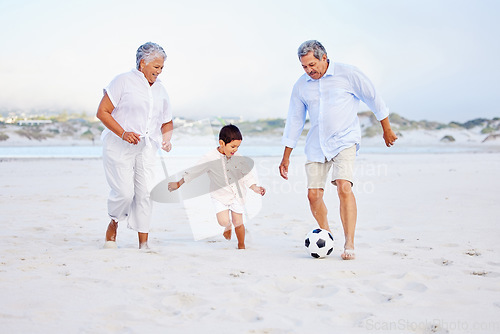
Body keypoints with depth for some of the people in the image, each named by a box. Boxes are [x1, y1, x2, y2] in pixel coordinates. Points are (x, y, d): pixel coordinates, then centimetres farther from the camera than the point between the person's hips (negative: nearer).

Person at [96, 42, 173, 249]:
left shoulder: (160, 90, 16)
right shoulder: (123, 81, -2)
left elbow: (167, 122, 25)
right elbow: (102, 112, -7)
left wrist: (166, 139, 2)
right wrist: (123, 133, -18)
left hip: (146, 148, 5)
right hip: (119, 146, -5)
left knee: (145, 192, -4)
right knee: (124, 192, -12)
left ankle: (143, 243, 1)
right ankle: (113, 226, 18)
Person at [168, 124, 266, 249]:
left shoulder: (238, 158, -7)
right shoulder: (210, 158, -14)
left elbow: (247, 174, 1)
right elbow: (193, 172, -4)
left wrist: (254, 187, -14)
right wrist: (178, 184, 4)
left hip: (237, 194, 1)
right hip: (220, 195, -1)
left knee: (238, 222, 0)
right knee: (223, 220, -16)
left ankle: (241, 245, 25)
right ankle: (228, 226, 23)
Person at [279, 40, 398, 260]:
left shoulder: (348, 74, -4)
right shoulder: (301, 86, 7)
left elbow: (374, 99, 6)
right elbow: (294, 120, 14)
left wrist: (387, 130, 12)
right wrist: (286, 157, 13)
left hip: (344, 140, -4)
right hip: (316, 145, 4)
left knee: (344, 187, -23)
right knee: (314, 194, -2)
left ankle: (349, 244, -19)